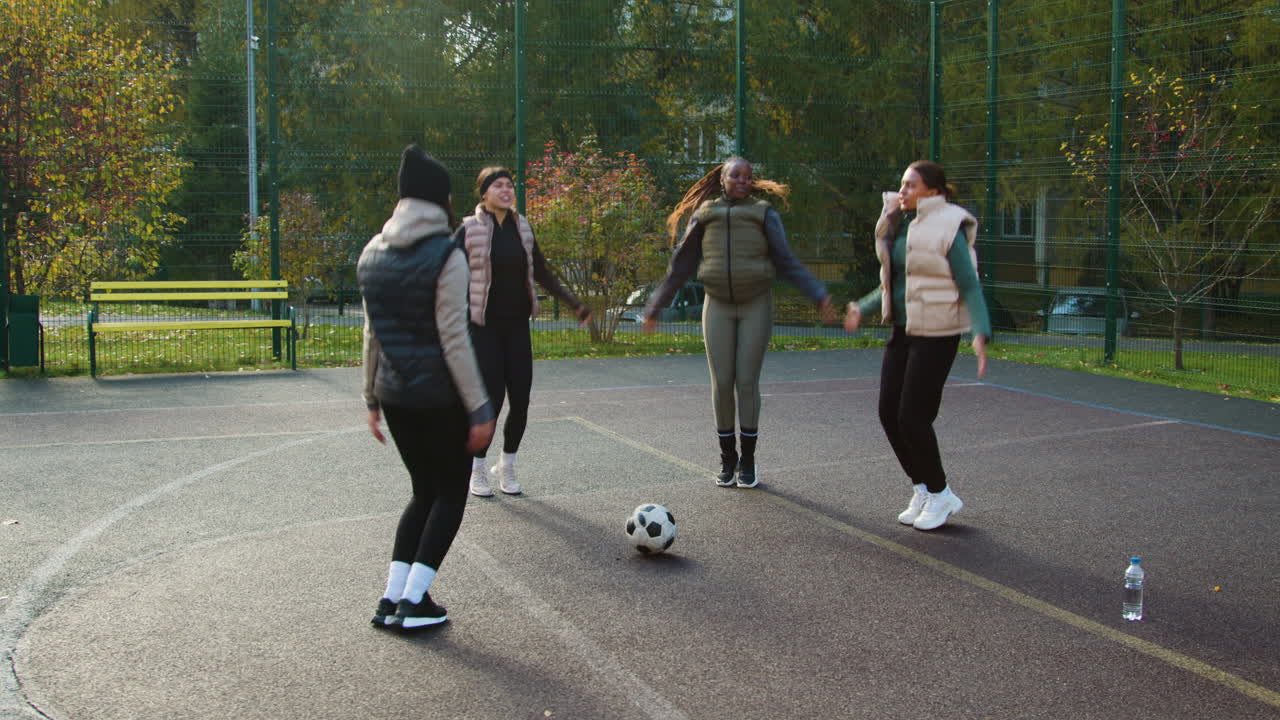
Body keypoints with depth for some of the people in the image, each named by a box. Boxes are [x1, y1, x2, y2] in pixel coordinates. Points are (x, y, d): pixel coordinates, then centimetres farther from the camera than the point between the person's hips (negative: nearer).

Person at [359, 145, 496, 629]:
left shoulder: (374, 253, 6)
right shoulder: (445, 256, -14)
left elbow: (372, 332, 11)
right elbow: (454, 340, -17)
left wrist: (372, 398, 18)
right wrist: (479, 409, -13)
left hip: (394, 393, 6)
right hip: (440, 396, -6)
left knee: (424, 491, 19)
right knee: (451, 493, 11)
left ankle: (392, 599, 14)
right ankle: (414, 601, 5)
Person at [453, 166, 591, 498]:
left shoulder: (522, 227, 8)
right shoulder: (470, 230, -7)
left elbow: (541, 273, 17)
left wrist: (574, 303, 16)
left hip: (517, 326, 5)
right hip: (485, 328, -5)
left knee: (521, 400, 1)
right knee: (491, 398, -7)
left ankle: (507, 466, 22)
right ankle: (477, 471, 13)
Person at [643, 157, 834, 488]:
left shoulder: (763, 213, 2)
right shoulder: (703, 215, 7)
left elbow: (787, 262, 0)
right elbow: (680, 267, 11)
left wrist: (819, 296, -12)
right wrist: (654, 308, 11)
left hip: (756, 307, -1)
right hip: (718, 307, 1)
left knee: (747, 383, -4)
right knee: (722, 384, -1)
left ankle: (748, 460, 11)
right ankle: (727, 460, 14)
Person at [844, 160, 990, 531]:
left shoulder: (947, 230, -13)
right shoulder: (901, 227, 10)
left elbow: (970, 288, -15)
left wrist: (981, 334, -27)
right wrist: (862, 310, 16)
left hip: (936, 336, -8)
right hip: (903, 332, 8)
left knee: (913, 417, -7)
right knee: (889, 413, 6)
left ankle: (939, 494, 12)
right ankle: (922, 490, 22)